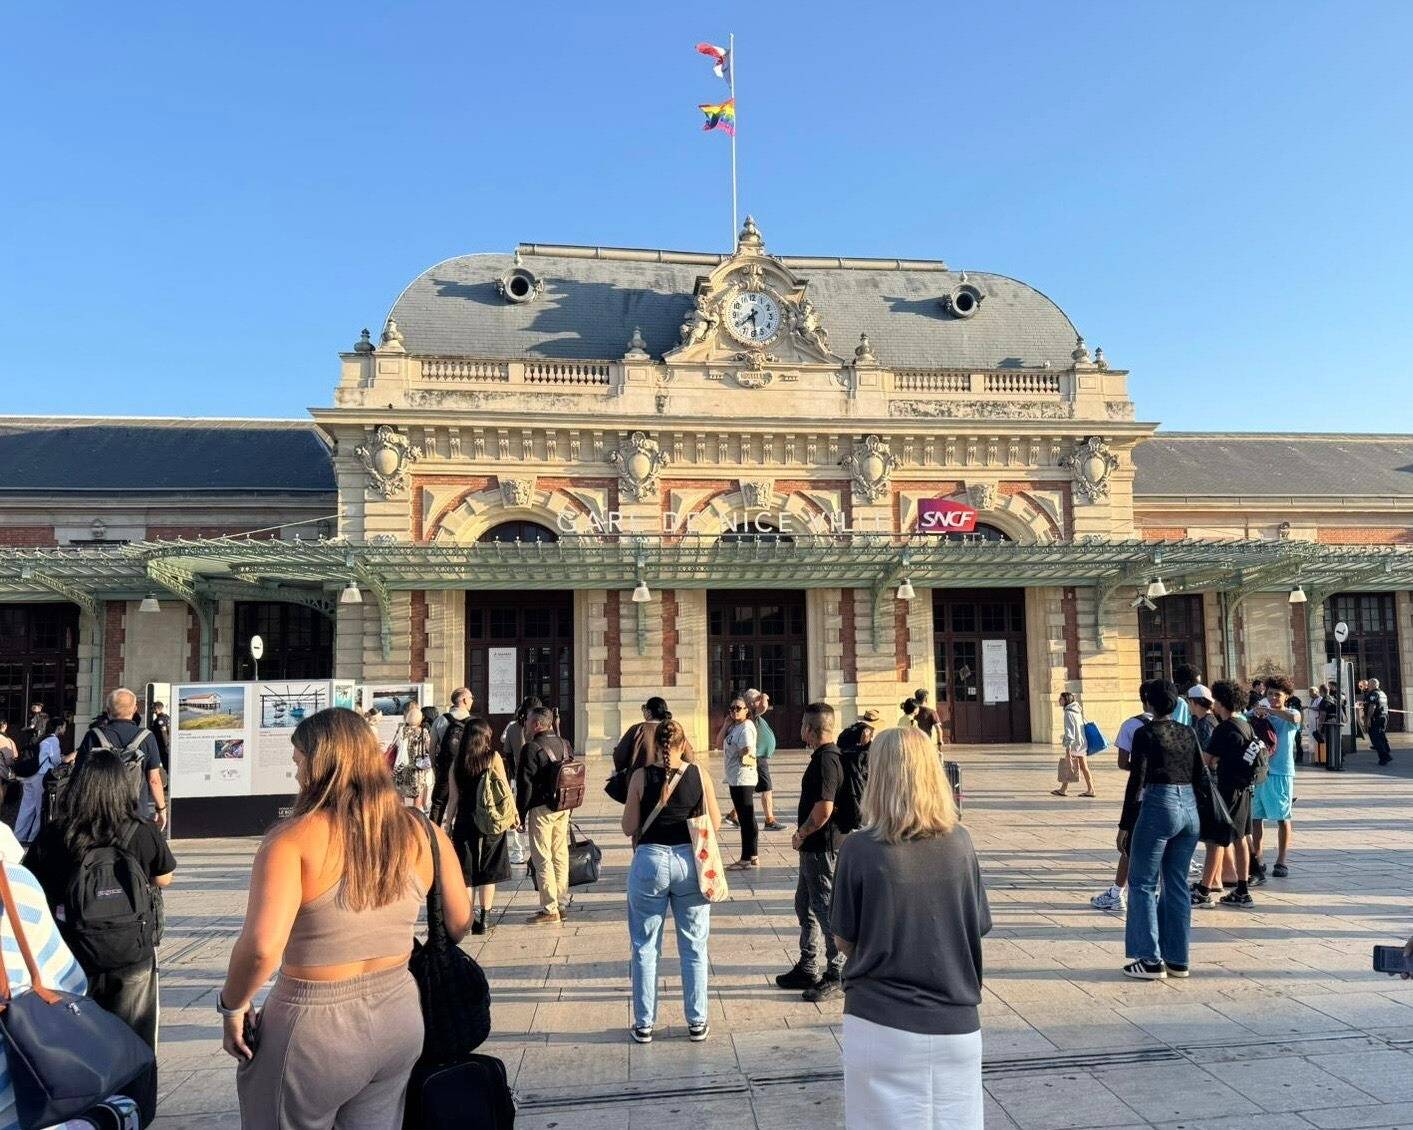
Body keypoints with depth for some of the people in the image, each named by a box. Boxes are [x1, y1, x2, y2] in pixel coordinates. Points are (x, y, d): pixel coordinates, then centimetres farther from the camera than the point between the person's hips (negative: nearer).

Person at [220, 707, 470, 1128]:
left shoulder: (293, 839, -17)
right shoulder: (423, 833, -3)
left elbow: (262, 946, -27)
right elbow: (460, 923, 7)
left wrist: (232, 1006, -9)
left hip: (316, 1030, -4)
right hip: (399, 1018, 4)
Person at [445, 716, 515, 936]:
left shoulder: (458, 762, 0)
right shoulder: (493, 757, -4)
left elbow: (453, 797, 1)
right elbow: (505, 789, -2)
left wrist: (448, 824, 9)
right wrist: (513, 813, 10)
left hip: (465, 821, 1)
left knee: (466, 873, 8)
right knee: (489, 872, 7)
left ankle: (467, 920, 6)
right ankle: (483, 920, 7)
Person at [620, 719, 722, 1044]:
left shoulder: (642, 776, -5)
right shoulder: (699, 773, -3)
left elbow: (628, 828, -2)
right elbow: (714, 823, 3)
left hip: (649, 861, -1)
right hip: (689, 861, 1)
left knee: (645, 947, 12)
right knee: (694, 947, 13)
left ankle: (644, 1024, 19)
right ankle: (697, 1022, 20)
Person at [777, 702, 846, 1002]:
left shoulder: (826, 761, -21)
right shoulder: (826, 756, 11)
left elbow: (823, 809, -27)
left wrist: (801, 834, -13)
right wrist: (804, 835, 15)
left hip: (823, 848, -11)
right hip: (815, 847, 11)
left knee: (826, 910, 0)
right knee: (805, 906, 20)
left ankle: (837, 976, 11)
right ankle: (808, 969, 32)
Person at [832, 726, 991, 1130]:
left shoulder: (859, 849, -13)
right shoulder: (959, 843, -4)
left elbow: (844, 941, -3)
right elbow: (977, 929, 5)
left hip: (882, 1024, -2)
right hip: (956, 1021, 3)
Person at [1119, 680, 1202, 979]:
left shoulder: (1146, 733, -8)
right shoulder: (1188, 733, 9)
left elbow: (1137, 780, -11)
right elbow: (1200, 774, 11)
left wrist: (1125, 824, -7)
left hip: (1159, 807, -6)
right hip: (1190, 808, 6)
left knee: (1142, 883, 3)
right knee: (1177, 885, 13)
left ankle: (1151, 960, 3)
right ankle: (1178, 960, 17)